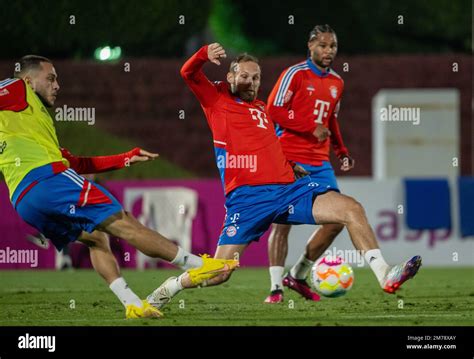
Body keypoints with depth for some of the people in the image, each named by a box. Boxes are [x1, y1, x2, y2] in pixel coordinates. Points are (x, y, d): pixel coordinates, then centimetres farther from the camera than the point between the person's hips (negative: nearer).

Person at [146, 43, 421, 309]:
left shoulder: (260, 107, 24)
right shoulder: (216, 99, 9)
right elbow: (189, 73, -4)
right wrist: (205, 54, -25)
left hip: (287, 186, 5)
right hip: (247, 197, -5)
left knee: (352, 209, -10)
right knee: (219, 273, -10)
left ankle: (385, 275, -9)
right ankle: (169, 289, 18)